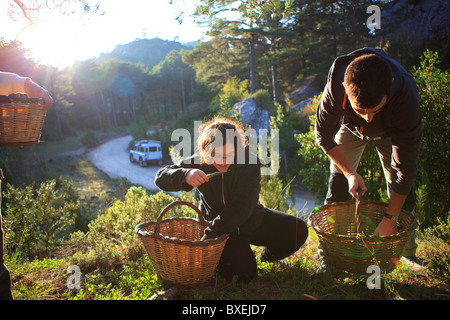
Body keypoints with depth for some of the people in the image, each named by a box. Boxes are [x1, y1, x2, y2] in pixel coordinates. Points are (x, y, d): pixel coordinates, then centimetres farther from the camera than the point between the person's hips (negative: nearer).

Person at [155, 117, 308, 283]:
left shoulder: (249, 162, -21)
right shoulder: (199, 163, -15)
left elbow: (240, 206, -28)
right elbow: (161, 177, -18)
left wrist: (209, 236, -36)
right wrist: (185, 176, -43)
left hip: (250, 220, 2)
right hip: (216, 222, -1)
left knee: (298, 230, -13)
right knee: (243, 273, -21)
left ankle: (266, 257, 16)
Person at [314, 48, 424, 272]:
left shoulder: (405, 95, -43)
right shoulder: (336, 85, -41)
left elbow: (405, 166, -35)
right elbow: (323, 135, -21)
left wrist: (389, 219, -30)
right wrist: (350, 173, -30)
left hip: (390, 131, 0)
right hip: (350, 127, 1)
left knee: (401, 189, -6)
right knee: (338, 185, -8)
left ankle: (407, 252, 15)